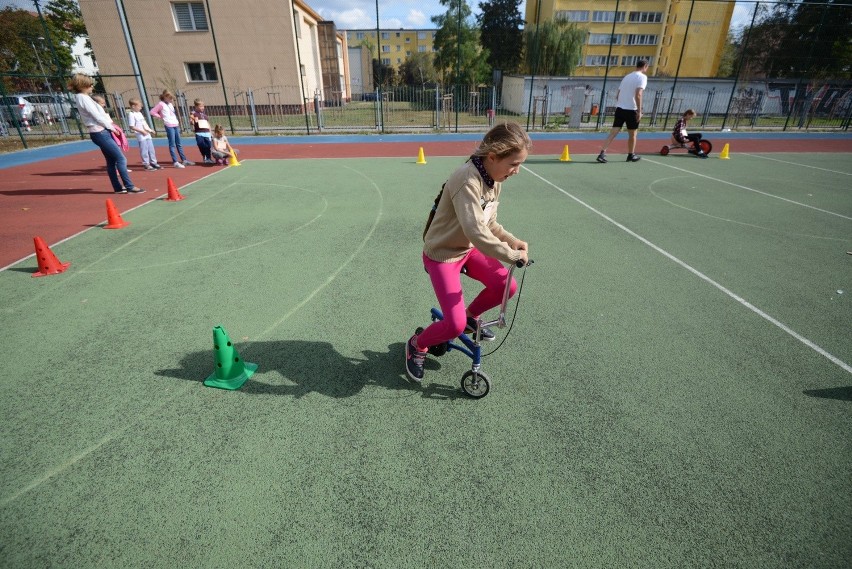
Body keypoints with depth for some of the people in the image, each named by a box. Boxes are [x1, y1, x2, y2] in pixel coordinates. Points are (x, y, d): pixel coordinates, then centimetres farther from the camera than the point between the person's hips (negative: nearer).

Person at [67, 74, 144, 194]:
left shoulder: (82, 98, 17)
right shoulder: (83, 98, -12)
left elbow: (97, 114, 15)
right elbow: (97, 117, -15)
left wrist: (110, 126, 6)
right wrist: (111, 127, -4)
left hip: (101, 132, 10)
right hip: (100, 133, -10)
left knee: (111, 161, 10)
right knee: (121, 158, -12)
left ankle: (118, 187, 12)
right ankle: (130, 186, -14)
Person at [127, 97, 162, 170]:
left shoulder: (139, 113, 16)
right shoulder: (131, 115, -9)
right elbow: (132, 127, -15)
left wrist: (150, 129, 10)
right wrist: (142, 131, -21)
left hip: (147, 134, 8)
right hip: (141, 135, -8)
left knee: (151, 149, 11)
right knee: (144, 150, -5)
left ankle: (153, 162, 19)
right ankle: (146, 164, 0)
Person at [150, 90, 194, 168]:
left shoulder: (170, 104, 17)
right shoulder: (161, 104, -5)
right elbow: (152, 112, -8)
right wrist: (161, 116, -4)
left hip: (176, 125, 7)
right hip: (169, 126, -7)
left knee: (179, 144, 11)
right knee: (172, 144, -7)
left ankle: (184, 160, 15)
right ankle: (176, 162, -8)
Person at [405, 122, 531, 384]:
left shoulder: (494, 179, 0)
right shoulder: (468, 180, -29)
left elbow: (489, 224, 9)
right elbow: (477, 232, -38)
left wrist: (513, 241, -5)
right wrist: (512, 255, -29)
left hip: (468, 249, 8)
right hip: (442, 254, -8)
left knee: (507, 286, -4)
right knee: (455, 325, -15)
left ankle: (471, 316, 24)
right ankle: (417, 346, 16)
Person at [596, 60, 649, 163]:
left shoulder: (627, 76, 18)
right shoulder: (642, 77, -4)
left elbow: (617, 95, 18)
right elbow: (638, 95, -17)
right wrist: (639, 111, -15)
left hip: (619, 108, 5)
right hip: (631, 110, -5)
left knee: (613, 133, -4)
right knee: (632, 134, 12)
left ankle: (602, 154, -18)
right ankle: (631, 155, 25)